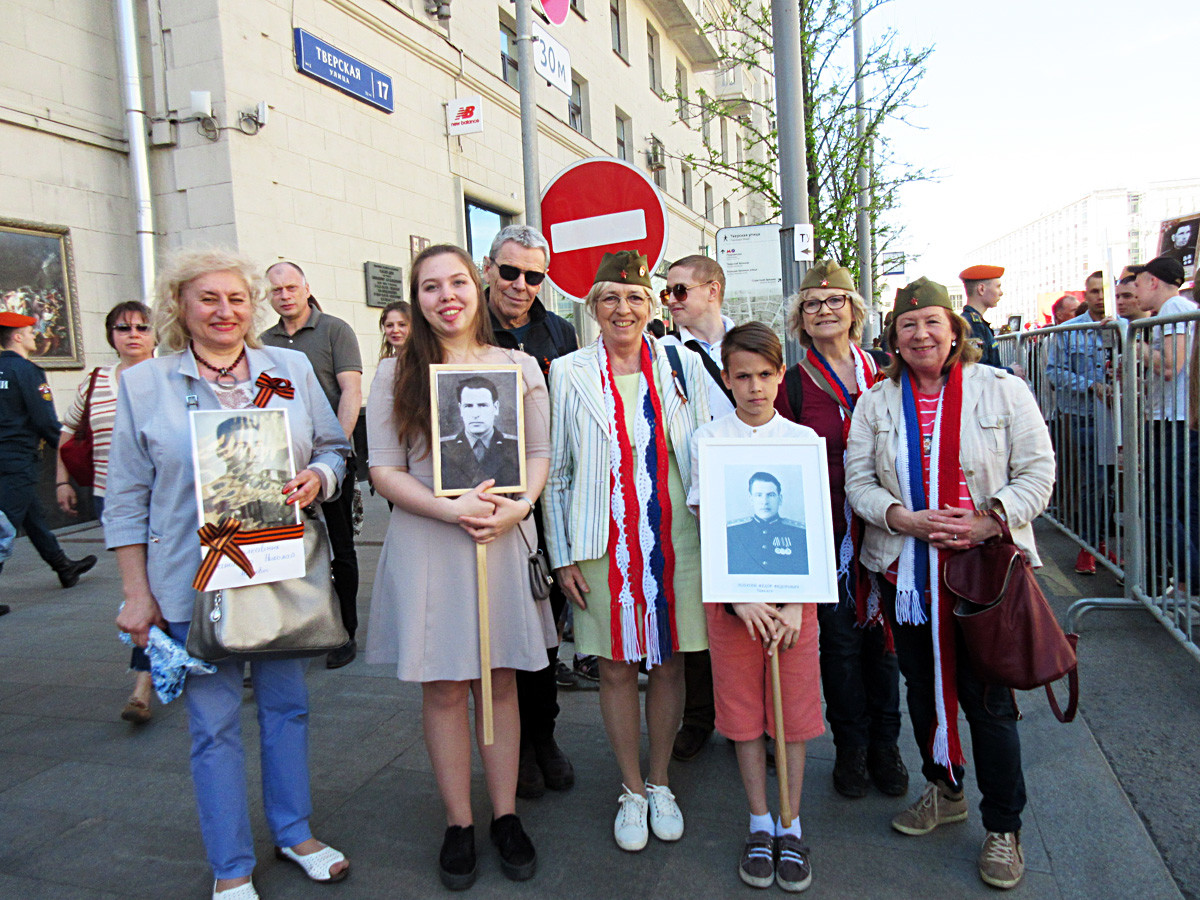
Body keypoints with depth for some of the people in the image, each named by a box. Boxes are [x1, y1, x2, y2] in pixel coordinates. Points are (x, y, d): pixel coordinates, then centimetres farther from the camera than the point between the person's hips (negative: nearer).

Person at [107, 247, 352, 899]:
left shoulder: (292, 370, 5)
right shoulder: (142, 384, 1)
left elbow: (335, 448, 9)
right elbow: (127, 499, 2)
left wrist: (316, 479, -14)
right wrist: (137, 594, -1)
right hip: (194, 581, -2)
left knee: (287, 703, 14)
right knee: (213, 721, 7)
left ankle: (294, 831, 35)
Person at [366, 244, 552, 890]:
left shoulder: (519, 366, 7)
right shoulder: (396, 374, 2)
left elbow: (539, 453, 7)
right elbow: (384, 468, -3)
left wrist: (515, 507, -12)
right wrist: (452, 509, -16)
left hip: (504, 540, 1)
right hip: (427, 545, -1)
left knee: (499, 682, 10)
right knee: (442, 687, 7)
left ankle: (506, 816, 26)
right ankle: (459, 824, 24)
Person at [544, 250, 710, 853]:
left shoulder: (682, 367, 4)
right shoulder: (568, 373, 1)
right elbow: (555, 470, 3)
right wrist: (562, 556, 0)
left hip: (675, 539, 1)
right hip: (604, 544, -1)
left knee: (669, 663, 10)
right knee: (616, 667, 7)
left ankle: (660, 784, 31)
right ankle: (631, 790, 27)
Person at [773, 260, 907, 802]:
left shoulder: (881, 377, 6)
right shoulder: (791, 384, -2)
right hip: (826, 531, -2)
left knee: (881, 633, 11)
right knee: (840, 639, 6)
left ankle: (885, 745, 29)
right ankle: (851, 748, 25)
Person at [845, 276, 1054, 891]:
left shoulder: (1003, 390, -1)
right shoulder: (876, 402, 5)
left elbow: (1037, 471, -3)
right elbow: (859, 482, 2)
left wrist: (989, 522, -17)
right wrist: (904, 519, -15)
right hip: (904, 569, 3)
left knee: (987, 697, 2)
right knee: (922, 684, 15)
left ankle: (1003, 828, 22)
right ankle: (944, 791, 39)